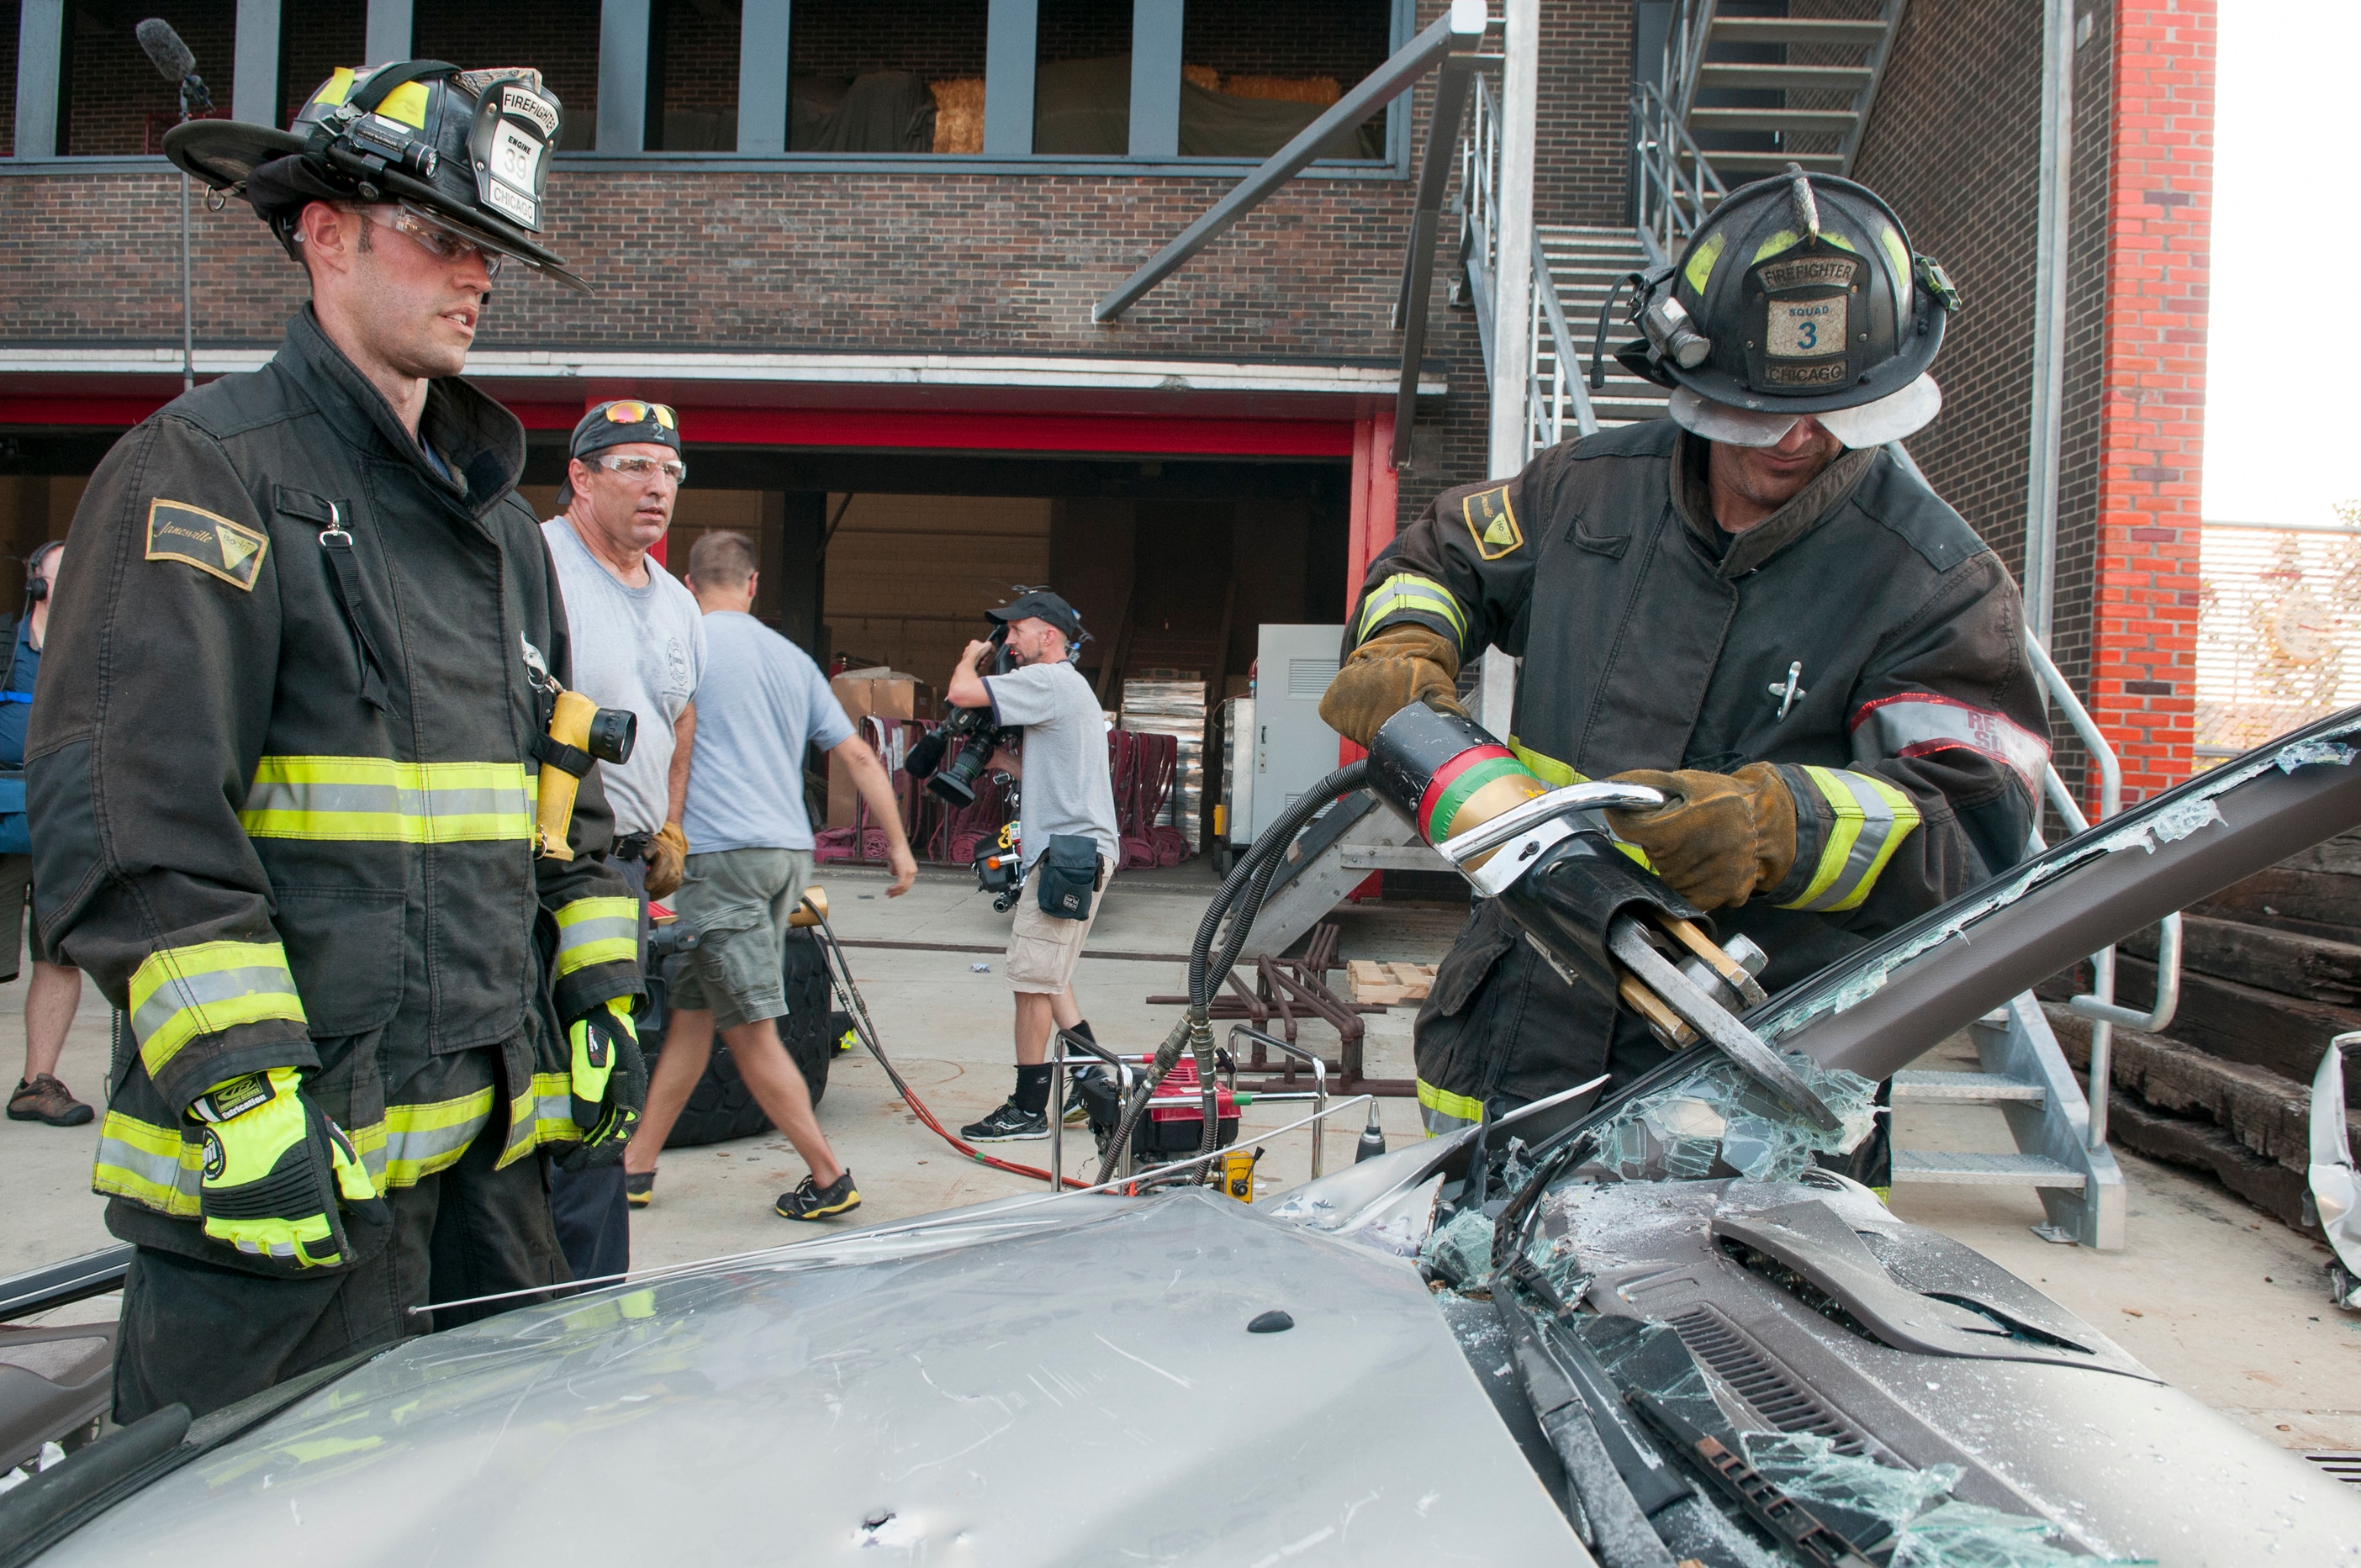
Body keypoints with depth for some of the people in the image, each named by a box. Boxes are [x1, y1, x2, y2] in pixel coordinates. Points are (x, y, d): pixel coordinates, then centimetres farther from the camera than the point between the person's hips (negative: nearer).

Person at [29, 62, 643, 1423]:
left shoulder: (499, 519, 18)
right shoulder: (206, 469, -6)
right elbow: (125, 811, -16)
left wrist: (601, 1001, 15)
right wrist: (239, 1087, -22)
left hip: (494, 1140, 8)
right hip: (288, 1149, -7)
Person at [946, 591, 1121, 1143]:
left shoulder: (1048, 682, -11)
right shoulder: (1068, 687, 22)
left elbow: (960, 693, -20)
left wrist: (972, 658, 1)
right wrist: (999, 757, 14)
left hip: (1068, 853, -11)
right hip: (1075, 849, 11)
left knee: (1031, 979, -6)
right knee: (1046, 977, 18)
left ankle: (1027, 1110, 0)